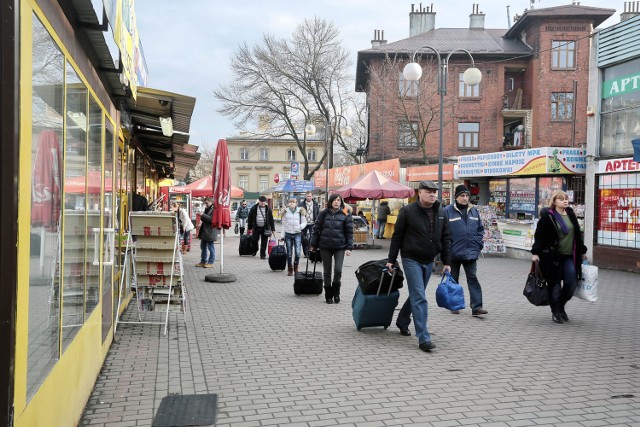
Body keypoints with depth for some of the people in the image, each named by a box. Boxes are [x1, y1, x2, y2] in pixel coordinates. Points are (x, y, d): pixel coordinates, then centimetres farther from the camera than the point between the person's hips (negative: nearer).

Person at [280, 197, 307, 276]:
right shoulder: (285, 212, 6)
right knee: (289, 253, 6)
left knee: (298, 252, -13)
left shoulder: (300, 211, 3)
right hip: (288, 234, 1)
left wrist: (301, 226, -15)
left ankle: (295, 267, 11)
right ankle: (290, 269, 17)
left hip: (297, 234, -1)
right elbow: (283, 224, 11)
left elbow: (304, 222, 6)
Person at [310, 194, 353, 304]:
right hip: (325, 246, 2)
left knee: (338, 270, -11)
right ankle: (328, 296, 22)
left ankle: (336, 293, 14)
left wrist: (349, 247, -6)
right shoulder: (324, 213, 2)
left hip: (340, 247, -1)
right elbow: (316, 229, 6)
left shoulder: (345, 215, -1)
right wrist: (313, 244, 5)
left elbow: (349, 232, 1)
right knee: (327, 271, 8)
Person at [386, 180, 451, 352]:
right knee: (419, 298, -11)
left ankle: (402, 322, 39)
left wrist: (446, 262, 8)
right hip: (411, 259, -6)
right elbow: (397, 236, -5)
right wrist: (391, 260, -4)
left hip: (429, 261, 6)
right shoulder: (408, 211, -9)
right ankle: (423, 338, -10)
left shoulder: (441, 213, 5)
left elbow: (445, 239, 11)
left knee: (416, 295, 17)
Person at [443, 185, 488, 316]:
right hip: (454, 252, -3)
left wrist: (479, 245, 6)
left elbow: (480, 229, 15)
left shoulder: (474, 211, 9)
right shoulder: (448, 211, -6)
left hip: (471, 252, 3)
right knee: (453, 279, 9)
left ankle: (476, 306, -2)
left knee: (473, 278, -1)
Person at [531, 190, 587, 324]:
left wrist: (582, 251, 23)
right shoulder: (547, 216, -6)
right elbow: (539, 235, -8)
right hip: (552, 256, -5)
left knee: (571, 283, 0)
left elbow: (577, 234, 20)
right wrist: (535, 252, -14)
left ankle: (561, 306, 25)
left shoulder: (570, 214, 11)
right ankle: (556, 312, 18)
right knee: (555, 285, 2)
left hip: (569, 257, 5)